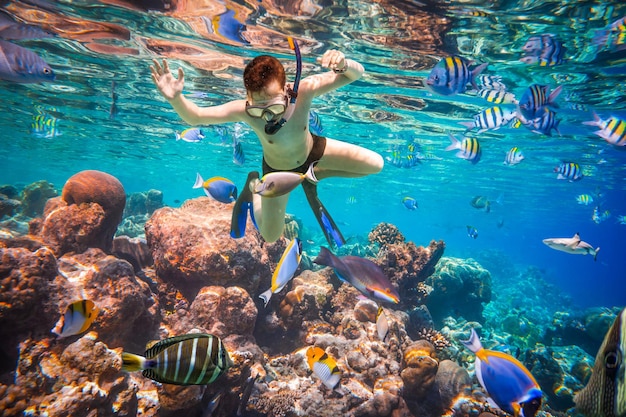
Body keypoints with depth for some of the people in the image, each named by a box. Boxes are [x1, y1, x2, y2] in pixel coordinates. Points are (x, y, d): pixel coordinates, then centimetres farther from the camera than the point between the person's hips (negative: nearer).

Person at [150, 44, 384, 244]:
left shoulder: (305, 90, -36)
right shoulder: (244, 110, -36)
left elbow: (356, 74, -34)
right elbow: (195, 118, -31)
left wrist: (344, 64, -57)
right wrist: (175, 98, -51)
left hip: (312, 151, 2)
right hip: (277, 170, -1)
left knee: (376, 164, -3)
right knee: (270, 236, 9)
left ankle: (313, 176, 13)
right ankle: (253, 186, 35)